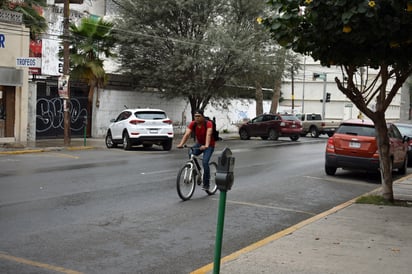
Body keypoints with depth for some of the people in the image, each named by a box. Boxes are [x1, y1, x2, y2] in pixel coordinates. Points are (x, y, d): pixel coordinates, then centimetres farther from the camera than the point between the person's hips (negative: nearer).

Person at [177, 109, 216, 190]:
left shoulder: (208, 124, -24)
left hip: (209, 145, -5)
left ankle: (206, 184, -8)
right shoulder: (193, 124, -13)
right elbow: (187, 134, -24)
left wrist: (206, 146, -57)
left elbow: (208, 134, -40)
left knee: (205, 162, -21)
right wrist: (181, 144, -41)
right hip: (199, 143, 5)